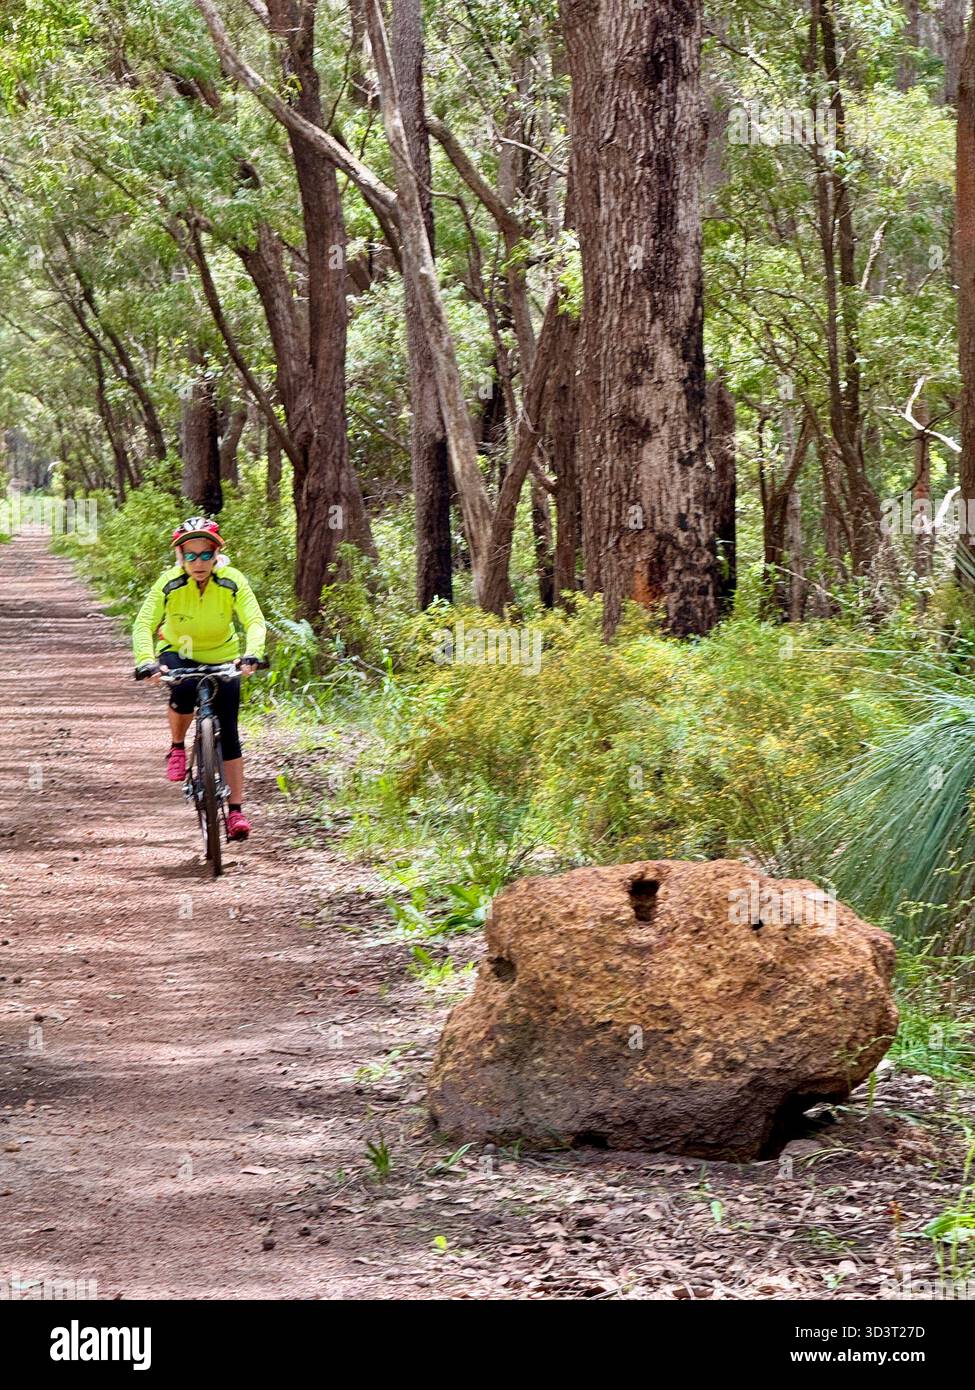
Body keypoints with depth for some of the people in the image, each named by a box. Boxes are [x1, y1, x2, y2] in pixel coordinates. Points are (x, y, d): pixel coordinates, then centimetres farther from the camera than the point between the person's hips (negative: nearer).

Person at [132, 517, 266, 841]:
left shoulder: (233, 582, -23)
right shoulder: (169, 584, -24)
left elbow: (255, 622, -32)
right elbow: (144, 625, -31)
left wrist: (252, 655, -51)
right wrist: (146, 661, -49)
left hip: (222, 657, 1)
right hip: (179, 652, -1)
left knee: (227, 731, -6)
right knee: (184, 691, -34)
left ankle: (236, 810, 0)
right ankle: (177, 748, -5)